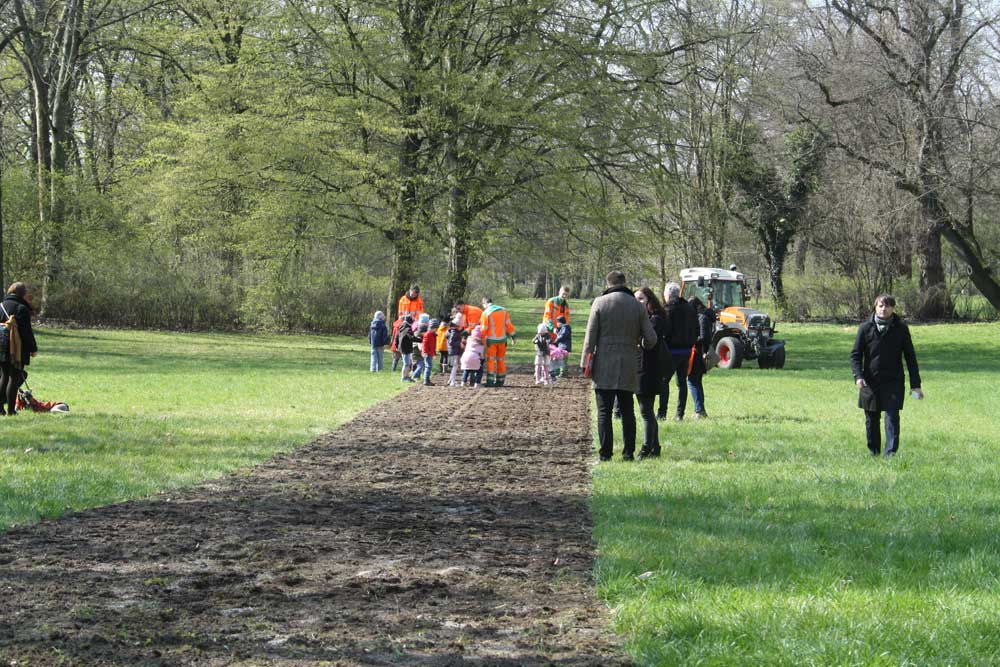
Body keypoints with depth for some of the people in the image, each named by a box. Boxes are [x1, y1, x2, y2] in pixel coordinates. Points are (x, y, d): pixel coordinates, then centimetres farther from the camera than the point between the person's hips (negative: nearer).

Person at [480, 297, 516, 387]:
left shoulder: (486, 313, -8)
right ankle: (500, 381, 13)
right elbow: (508, 324, 4)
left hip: (492, 340, -4)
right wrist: (512, 336, 9)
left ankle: (490, 381, -9)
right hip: (502, 339, 4)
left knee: (490, 360, -1)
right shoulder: (503, 310, 6)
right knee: (501, 360, 12)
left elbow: (484, 329, -8)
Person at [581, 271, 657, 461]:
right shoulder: (637, 306, 4)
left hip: (604, 367, -3)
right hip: (629, 367, 3)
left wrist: (585, 362, 1)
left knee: (604, 412, -1)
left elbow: (590, 337, -5)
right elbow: (651, 339, 2)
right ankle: (629, 452, 11)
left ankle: (605, 453, -5)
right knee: (627, 412, 12)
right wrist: (640, 344, 24)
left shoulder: (600, 303, -4)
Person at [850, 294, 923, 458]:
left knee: (892, 417, -12)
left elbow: (910, 357, 6)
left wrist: (915, 384, 2)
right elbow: (855, 354, 3)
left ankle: (891, 452, -13)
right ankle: (873, 452, 24)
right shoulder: (866, 327, 1)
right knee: (871, 419, 10)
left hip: (893, 382, -2)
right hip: (870, 382, 2)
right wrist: (858, 376, -14)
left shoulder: (901, 329, 1)